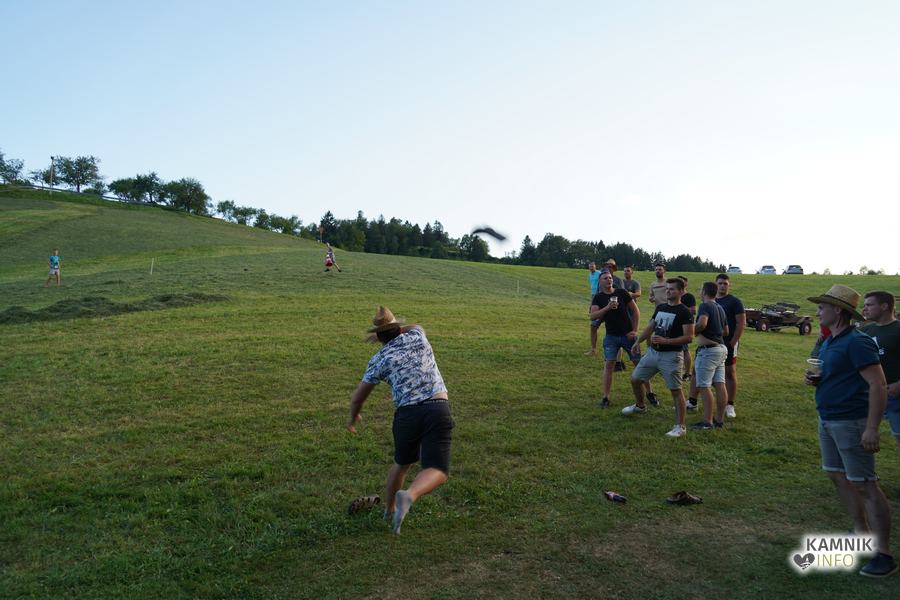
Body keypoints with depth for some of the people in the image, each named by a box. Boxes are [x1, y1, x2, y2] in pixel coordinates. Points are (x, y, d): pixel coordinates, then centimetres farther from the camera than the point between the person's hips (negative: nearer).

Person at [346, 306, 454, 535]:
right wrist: (388, 332, 50)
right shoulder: (417, 334, 12)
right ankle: (409, 496, -33)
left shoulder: (379, 359, 10)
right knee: (438, 472, -5)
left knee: (402, 463, 27)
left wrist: (353, 417, 38)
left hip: (406, 414, 1)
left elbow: (358, 397, 19)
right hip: (437, 409, -1)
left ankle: (389, 510, 42)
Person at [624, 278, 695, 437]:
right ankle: (639, 406, 39)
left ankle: (680, 426, 6)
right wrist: (638, 341, 12)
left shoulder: (684, 312, -12)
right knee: (635, 379, 15)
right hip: (653, 352, 8)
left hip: (671, 356, -7)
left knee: (676, 390, -2)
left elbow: (689, 337, -17)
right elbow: (651, 326, 21)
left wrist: (665, 341, -24)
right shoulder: (660, 307, 10)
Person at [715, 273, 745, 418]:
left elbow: (742, 323, -9)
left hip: (728, 343, -5)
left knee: (730, 373, 1)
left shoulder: (735, 302, -5)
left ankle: (730, 405, 8)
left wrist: (733, 342, -14)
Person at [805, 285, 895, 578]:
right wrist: (815, 380, 3)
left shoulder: (857, 342, -18)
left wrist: (871, 429, -25)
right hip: (828, 421, 10)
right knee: (837, 476, 16)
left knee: (864, 486, -5)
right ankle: (862, 534, 30)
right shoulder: (829, 342, 11)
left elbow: (878, 386, -22)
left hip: (851, 422, -10)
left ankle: (884, 554, 3)